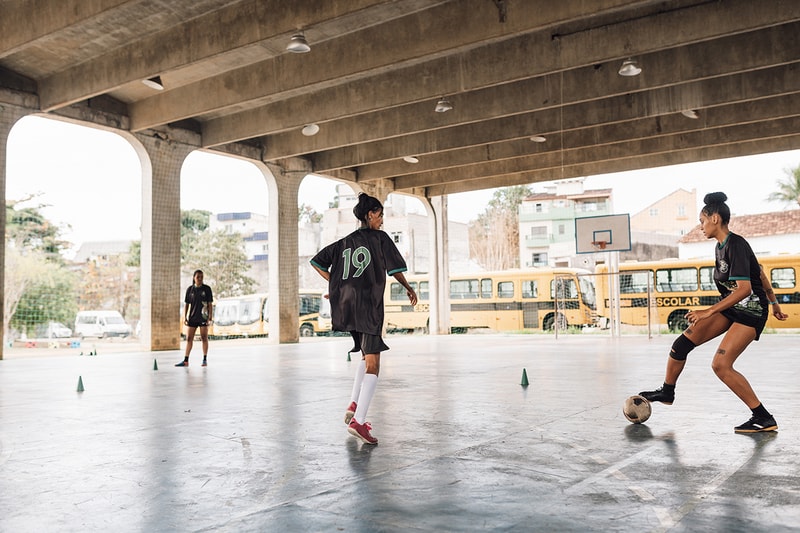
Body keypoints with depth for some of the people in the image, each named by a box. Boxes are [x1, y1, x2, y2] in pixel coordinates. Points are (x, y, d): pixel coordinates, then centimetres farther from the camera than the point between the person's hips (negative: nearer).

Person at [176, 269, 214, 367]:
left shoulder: (207, 289, -1)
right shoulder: (190, 289, 5)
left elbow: (210, 304, -1)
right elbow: (186, 304, 9)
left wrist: (210, 317, -8)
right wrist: (184, 317, 2)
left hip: (203, 317, -3)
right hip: (192, 318, 3)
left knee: (204, 338, 2)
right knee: (189, 339, 3)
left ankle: (205, 360, 10)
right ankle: (185, 361, 6)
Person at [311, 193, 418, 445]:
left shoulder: (345, 242, 15)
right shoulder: (380, 238, 0)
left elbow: (317, 262, 13)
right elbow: (395, 268, -4)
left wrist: (336, 283, 17)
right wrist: (409, 289, 11)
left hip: (347, 305, 7)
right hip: (369, 306, -7)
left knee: (367, 355, 25)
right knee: (372, 364, -5)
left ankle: (353, 405, 16)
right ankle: (358, 421, -14)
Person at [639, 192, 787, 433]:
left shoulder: (736, 245, -22)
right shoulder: (722, 246, 7)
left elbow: (744, 288, -28)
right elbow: (759, 271, 18)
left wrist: (709, 312, -28)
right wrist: (774, 302, 26)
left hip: (750, 312, -9)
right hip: (729, 307, 9)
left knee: (720, 365, -18)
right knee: (682, 343, 2)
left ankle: (764, 419, -6)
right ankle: (667, 392, 21)